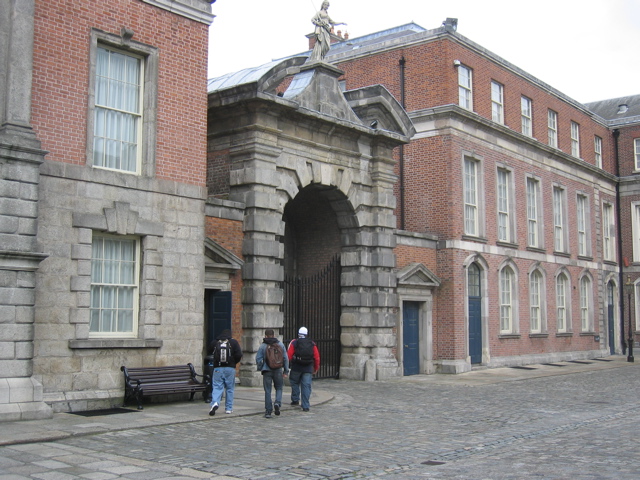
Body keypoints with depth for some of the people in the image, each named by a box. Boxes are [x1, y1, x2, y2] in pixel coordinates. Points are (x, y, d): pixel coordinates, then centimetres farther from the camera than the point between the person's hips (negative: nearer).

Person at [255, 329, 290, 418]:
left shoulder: (263, 346, -5)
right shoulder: (281, 344, 3)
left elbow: (258, 359, -6)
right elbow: (286, 358, 3)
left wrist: (260, 368, 12)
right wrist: (286, 371, 10)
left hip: (267, 371, -1)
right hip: (278, 371, 1)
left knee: (268, 391, 6)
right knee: (279, 388, 18)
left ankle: (268, 411, 6)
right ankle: (277, 403, -8)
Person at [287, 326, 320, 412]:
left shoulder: (294, 342, 0)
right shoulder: (312, 344, 7)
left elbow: (289, 355, -6)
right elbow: (317, 357, 6)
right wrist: (316, 368, 17)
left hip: (296, 367, -1)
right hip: (308, 369, 1)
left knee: (294, 382, 21)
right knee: (306, 386, 2)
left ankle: (295, 400, 20)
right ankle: (305, 406, -2)